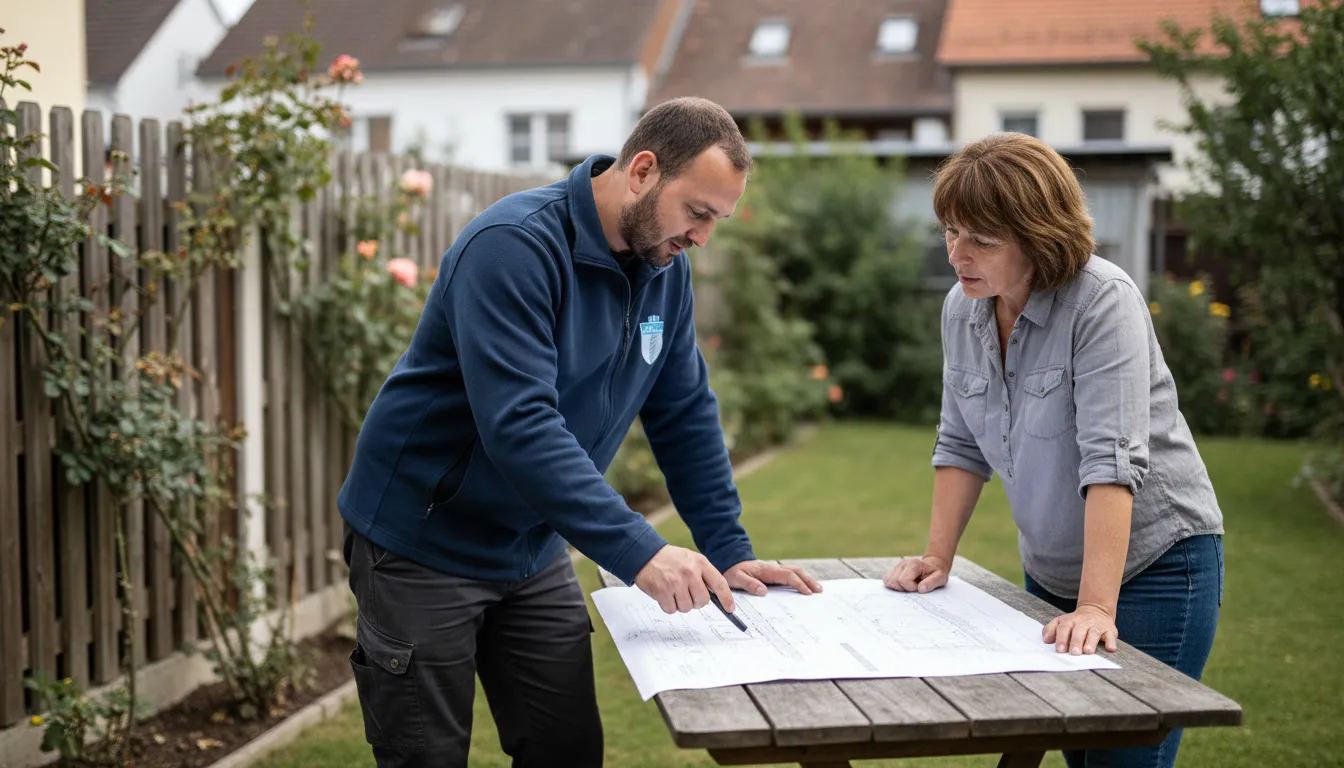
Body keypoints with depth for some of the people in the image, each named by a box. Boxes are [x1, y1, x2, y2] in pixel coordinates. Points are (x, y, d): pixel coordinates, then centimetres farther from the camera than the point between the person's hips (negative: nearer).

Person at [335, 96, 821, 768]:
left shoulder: (665, 268, -1)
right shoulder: (513, 246, -26)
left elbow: (685, 416, 7)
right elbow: (519, 426, -35)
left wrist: (728, 552, 1)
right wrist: (637, 551, -38)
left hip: (532, 550, 7)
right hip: (423, 546, -7)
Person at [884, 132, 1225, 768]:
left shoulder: (1103, 302, -21)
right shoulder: (962, 308, 0)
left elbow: (1112, 459, -29)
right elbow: (961, 445, 8)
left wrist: (1096, 608, -34)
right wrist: (938, 557, 0)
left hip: (1151, 564, -6)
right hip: (1051, 571, 6)